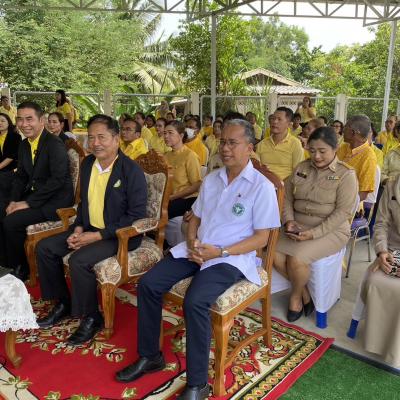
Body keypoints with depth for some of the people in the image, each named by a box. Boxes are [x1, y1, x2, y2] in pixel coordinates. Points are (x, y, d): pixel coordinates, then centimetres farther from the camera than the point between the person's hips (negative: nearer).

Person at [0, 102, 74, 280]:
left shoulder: (55, 145, -18)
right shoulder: (24, 145, 8)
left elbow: (58, 180, -25)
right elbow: (20, 175, 15)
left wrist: (28, 203, -23)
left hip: (56, 200, -8)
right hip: (33, 195, 8)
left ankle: (22, 269, 4)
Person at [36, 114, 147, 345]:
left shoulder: (132, 171, -19)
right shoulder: (88, 163, 5)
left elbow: (137, 215, -20)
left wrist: (97, 236, -21)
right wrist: (79, 228, -2)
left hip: (120, 234, -8)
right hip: (89, 229, 8)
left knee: (79, 261, -28)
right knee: (45, 248, 2)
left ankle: (92, 318, -4)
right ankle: (63, 303, 19)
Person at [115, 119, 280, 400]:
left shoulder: (262, 187, -6)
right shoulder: (211, 179, 13)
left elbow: (261, 238, -8)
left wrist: (220, 252, -18)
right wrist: (192, 242, -5)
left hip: (230, 258, -6)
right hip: (196, 250, 7)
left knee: (195, 302, -30)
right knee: (148, 284, -9)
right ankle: (150, 356, 10)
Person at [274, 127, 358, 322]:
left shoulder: (346, 175, -8)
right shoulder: (301, 168, 7)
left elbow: (343, 212, -15)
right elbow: (287, 197, 8)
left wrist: (314, 233, -23)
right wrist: (288, 220, -11)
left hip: (330, 231, -5)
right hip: (298, 227, 5)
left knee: (296, 258, -27)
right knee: (275, 255, -17)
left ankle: (296, 295, 6)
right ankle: (304, 291, 8)